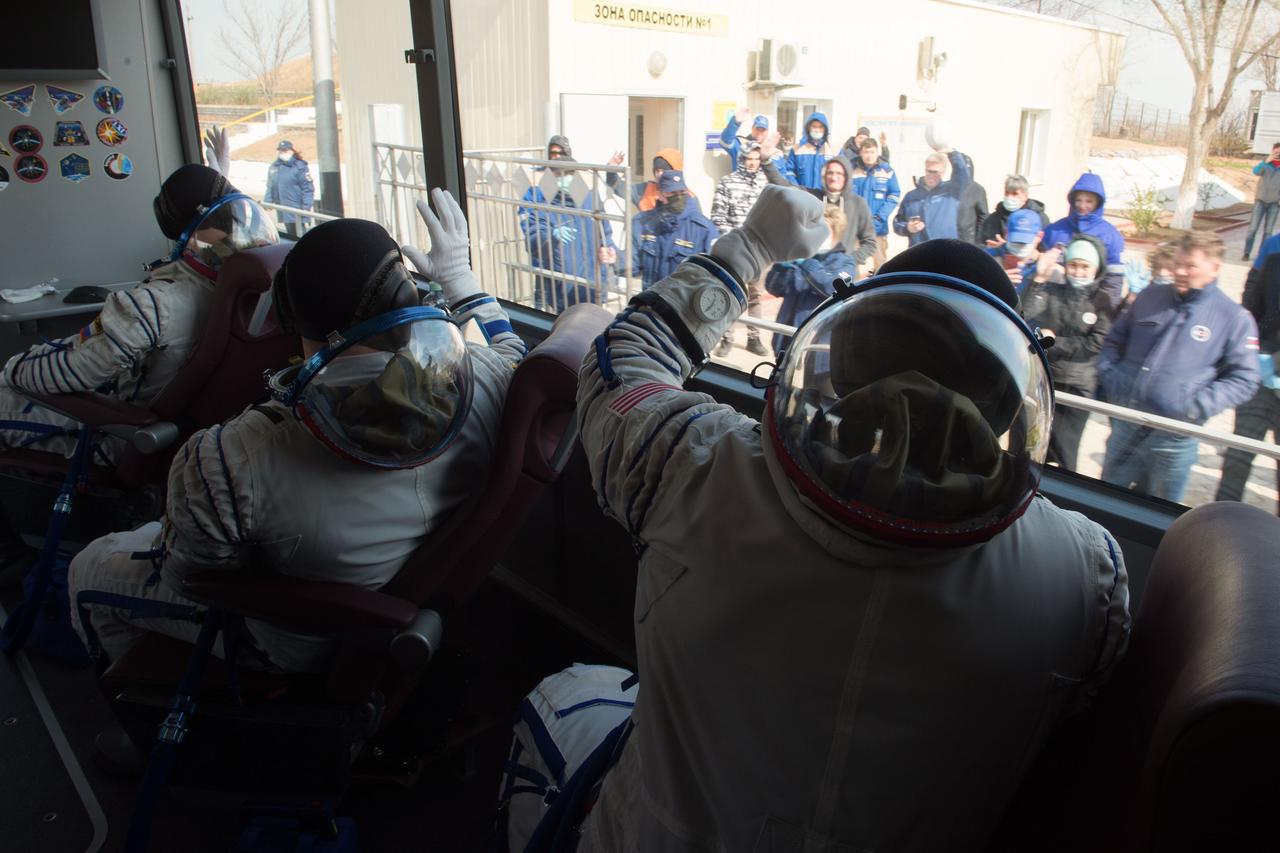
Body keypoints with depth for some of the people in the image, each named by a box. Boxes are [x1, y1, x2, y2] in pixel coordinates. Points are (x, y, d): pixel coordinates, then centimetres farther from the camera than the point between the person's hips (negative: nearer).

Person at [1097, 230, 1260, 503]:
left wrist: (1197, 406, -17)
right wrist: (1108, 378, 0)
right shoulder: (1150, 297, 7)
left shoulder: (1234, 318, -3)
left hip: (1173, 439, -3)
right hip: (1124, 427, 4)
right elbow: (1114, 342, 17)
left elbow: (1243, 379, -4)